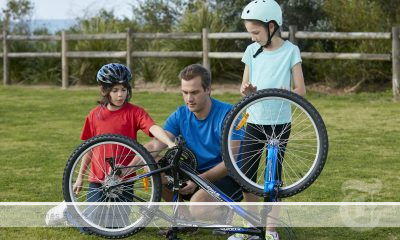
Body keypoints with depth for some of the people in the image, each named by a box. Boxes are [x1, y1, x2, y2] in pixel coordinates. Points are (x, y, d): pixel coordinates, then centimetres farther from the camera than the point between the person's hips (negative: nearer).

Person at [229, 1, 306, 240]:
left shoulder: (290, 51, -7)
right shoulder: (252, 50, 5)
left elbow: (300, 90, -7)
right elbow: (246, 85, 10)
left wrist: (283, 93, -28)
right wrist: (246, 89, -14)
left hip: (279, 123, -4)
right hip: (254, 122, 4)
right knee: (246, 176, 2)